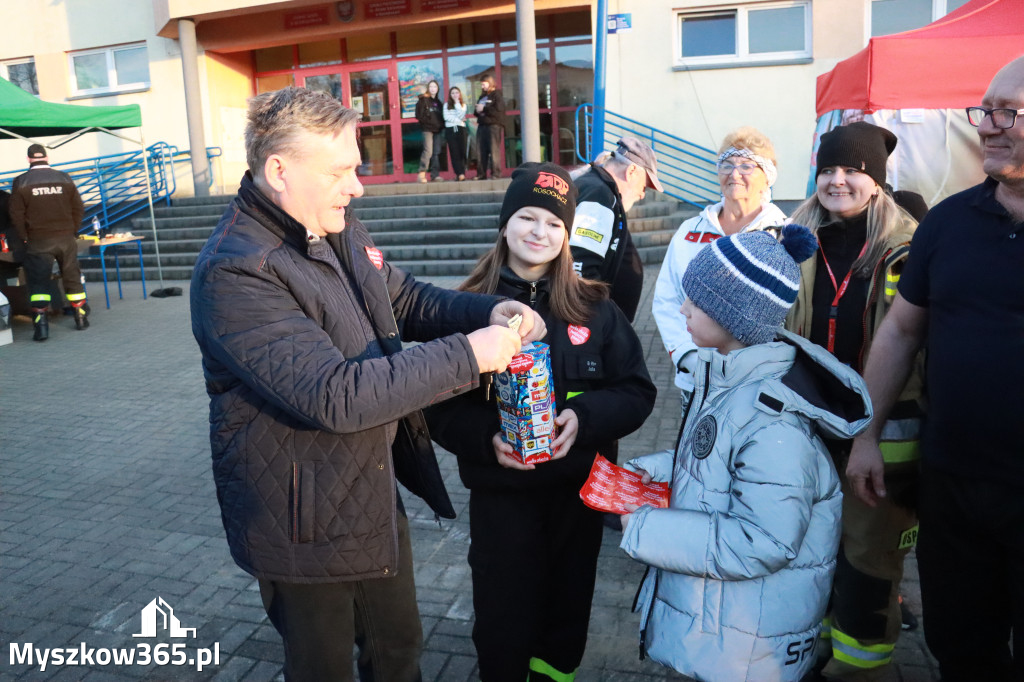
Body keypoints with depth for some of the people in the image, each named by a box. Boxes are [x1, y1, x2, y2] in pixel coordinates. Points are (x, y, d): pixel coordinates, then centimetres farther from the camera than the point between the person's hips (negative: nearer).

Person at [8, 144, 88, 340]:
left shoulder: (21, 182, -4)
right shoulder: (64, 178, 1)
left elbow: (16, 214, -4)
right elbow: (79, 208, 2)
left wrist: (24, 238, 6)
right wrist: (72, 231, 10)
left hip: (38, 242, -2)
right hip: (66, 239, 2)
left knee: (38, 283, 1)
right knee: (72, 279, 12)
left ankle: (41, 325, -6)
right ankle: (81, 318, 17)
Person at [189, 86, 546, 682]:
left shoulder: (340, 233, 2)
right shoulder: (235, 273, -26)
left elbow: (409, 302, 13)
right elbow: (334, 397, -33)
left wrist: (490, 312, -7)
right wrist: (467, 356, -30)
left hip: (377, 497, 8)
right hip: (304, 528, -7)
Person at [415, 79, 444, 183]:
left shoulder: (438, 102, 19)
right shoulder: (423, 100, 2)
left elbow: (441, 117, 21)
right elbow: (419, 116, -6)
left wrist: (441, 125, 3)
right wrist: (430, 122, -11)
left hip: (438, 130, 6)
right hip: (427, 129, -6)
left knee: (436, 153, 2)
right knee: (428, 151, -18)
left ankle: (435, 174, 5)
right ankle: (422, 173, -16)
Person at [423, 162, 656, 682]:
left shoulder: (593, 308, -2)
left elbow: (636, 391, -1)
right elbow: (441, 405, -4)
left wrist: (583, 417, -19)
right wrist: (486, 437, -22)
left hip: (577, 490, 2)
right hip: (500, 494, -1)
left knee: (567, 615, 18)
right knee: (503, 623, 11)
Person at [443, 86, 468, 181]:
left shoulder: (463, 105, 12)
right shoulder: (446, 105, 11)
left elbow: (461, 116, -5)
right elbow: (446, 117, -2)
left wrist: (457, 103, -3)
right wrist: (458, 120, -5)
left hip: (461, 129, 1)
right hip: (450, 130, 0)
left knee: (462, 152, -5)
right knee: (454, 152, -7)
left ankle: (461, 174, -3)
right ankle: (460, 174, -10)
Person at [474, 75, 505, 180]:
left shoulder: (496, 95, 1)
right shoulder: (482, 97, 23)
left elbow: (498, 110, -13)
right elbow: (477, 111, 26)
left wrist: (484, 109, -9)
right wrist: (477, 111, 2)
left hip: (494, 125, -7)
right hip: (482, 125, 7)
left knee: (494, 150, -10)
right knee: (482, 151, 3)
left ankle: (496, 173, -9)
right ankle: (481, 174, 6)